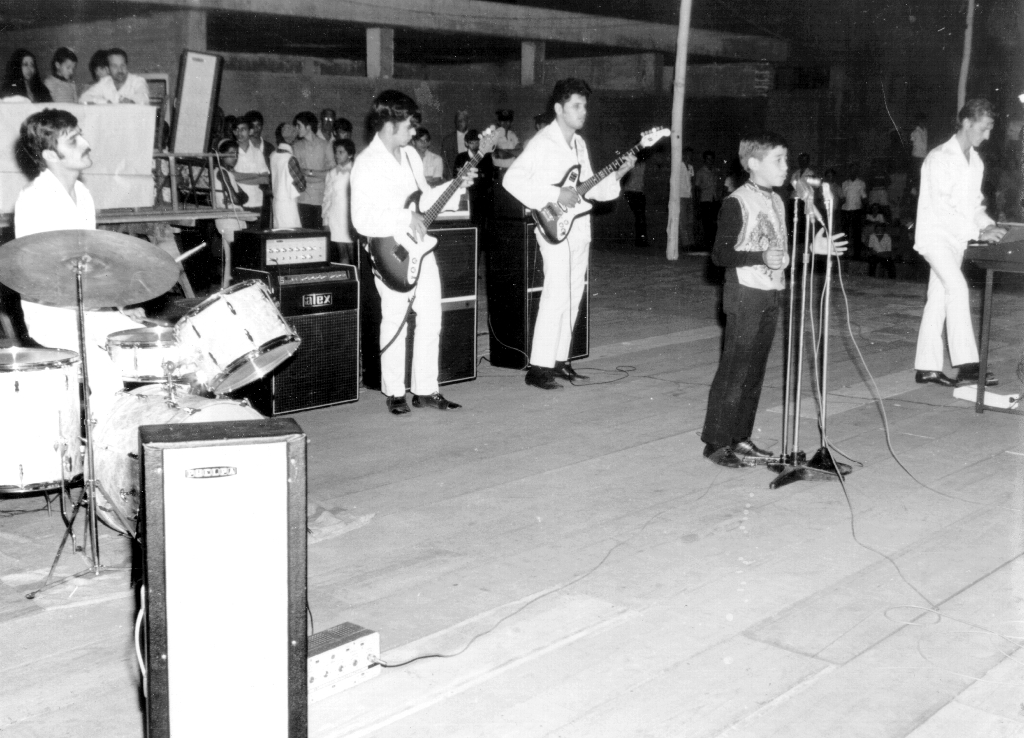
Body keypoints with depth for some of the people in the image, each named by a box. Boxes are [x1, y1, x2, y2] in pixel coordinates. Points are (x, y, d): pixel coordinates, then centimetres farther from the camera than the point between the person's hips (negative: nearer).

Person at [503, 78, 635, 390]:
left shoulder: (579, 143, 15)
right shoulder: (542, 143, -11)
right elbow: (511, 179, -20)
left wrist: (619, 173, 4)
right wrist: (555, 194, -22)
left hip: (580, 230, 8)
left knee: (572, 297, 11)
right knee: (556, 297, -13)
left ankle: (559, 360, 19)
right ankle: (539, 367, -8)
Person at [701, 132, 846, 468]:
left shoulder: (777, 201, 13)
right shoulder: (737, 202, -12)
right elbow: (721, 254, -15)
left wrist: (811, 247, 11)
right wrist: (761, 257, -24)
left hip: (772, 294, 8)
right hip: (745, 294, -8)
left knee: (755, 371, 10)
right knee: (734, 370, -4)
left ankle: (740, 438, 18)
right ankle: (716, 442, 3)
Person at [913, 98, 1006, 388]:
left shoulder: (976, 162, 12)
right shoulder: (939, 158, -13)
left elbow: (974, 204, 18)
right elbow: (941, 207, -21)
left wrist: (988, 225, -1)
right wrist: (978, 232, -23)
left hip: (957, 239, 8)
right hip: (935, 235, -8)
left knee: (939, 300, 7)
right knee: (958, 288, -22)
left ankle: (926, 367, 10)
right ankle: (967, 364, -25)